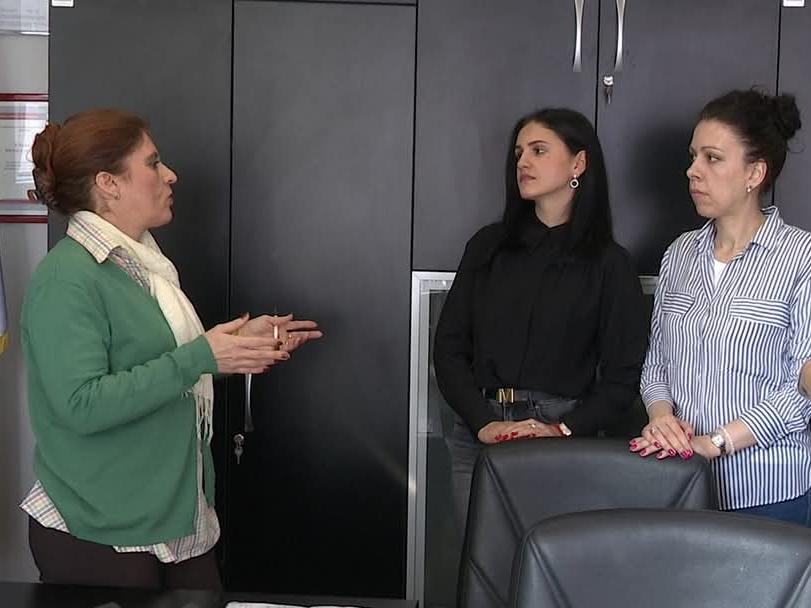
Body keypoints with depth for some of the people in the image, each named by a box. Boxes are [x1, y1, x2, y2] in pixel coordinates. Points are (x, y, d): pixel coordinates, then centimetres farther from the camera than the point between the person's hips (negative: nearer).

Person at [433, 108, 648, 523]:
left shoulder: (609, 263, 1)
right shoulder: (489, 245, 8)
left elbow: (623, 376, -1)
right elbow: (449, 347, 4)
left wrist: (564, 429, -15)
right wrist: (484, 422, -10)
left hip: (565, 440, -2)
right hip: (479, 435, 2)